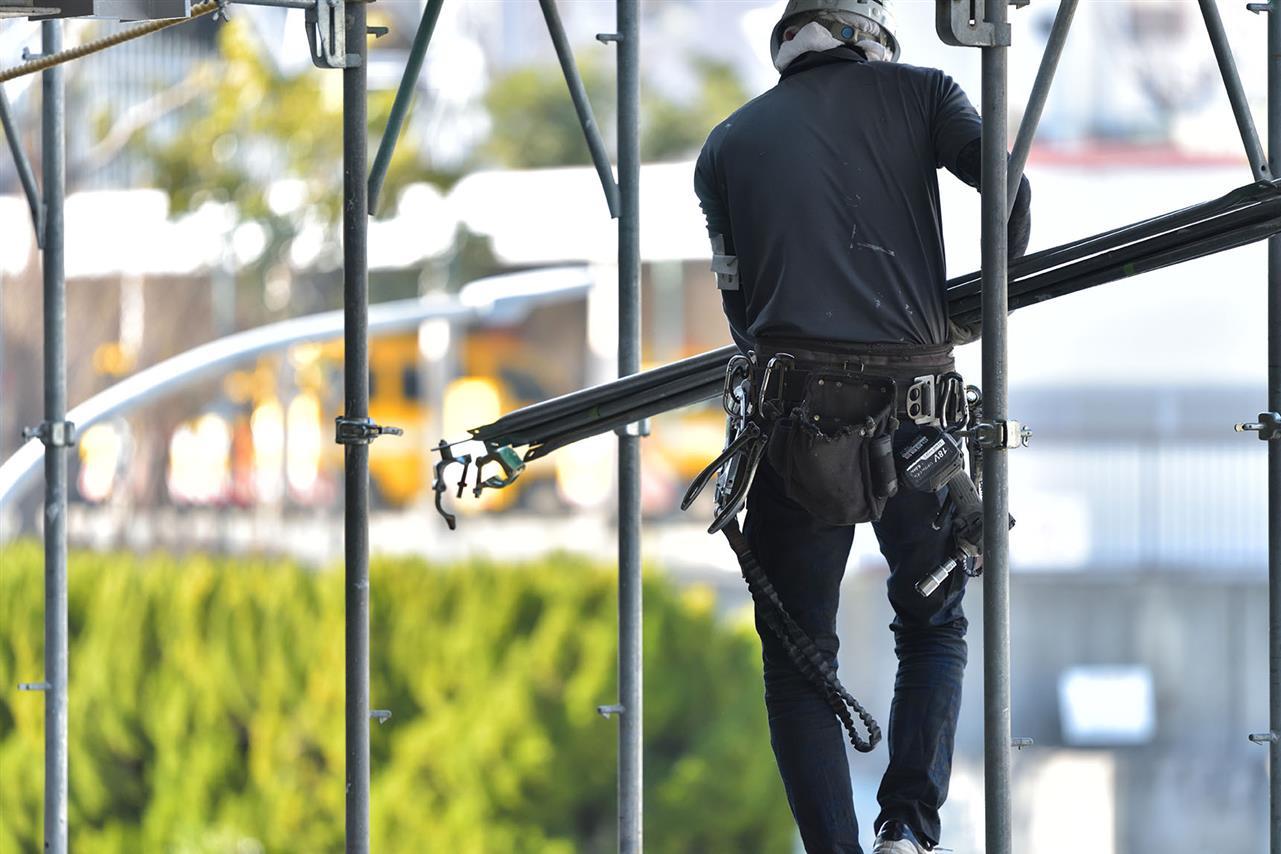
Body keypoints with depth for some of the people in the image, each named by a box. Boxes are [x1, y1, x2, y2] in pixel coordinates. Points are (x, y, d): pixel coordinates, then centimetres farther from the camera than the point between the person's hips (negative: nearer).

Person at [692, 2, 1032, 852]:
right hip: (914, 411, 0)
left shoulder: (729, 144, 12)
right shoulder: (915, 93, 10)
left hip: (796, 421, 0)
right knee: (933, 629, 19)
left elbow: (741, 306, 9)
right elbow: (1010, 191, -2)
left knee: (799, 660, 10)